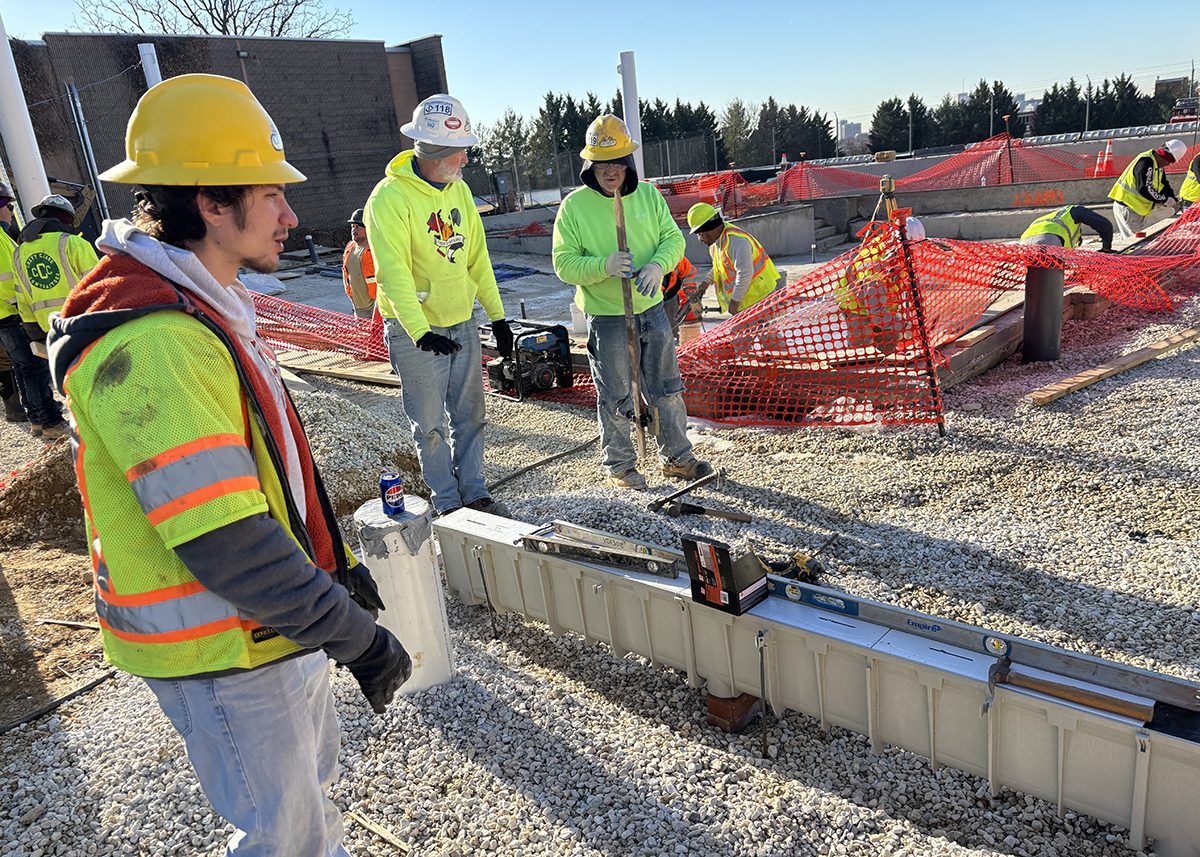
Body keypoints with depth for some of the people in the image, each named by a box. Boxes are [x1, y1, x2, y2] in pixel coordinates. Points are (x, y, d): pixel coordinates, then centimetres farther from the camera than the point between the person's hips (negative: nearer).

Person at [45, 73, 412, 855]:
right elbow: (224, 543, -30)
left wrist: (334, 565, 16)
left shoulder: (200, 313, 7)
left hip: (276, 621, 9)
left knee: (311, 778, 26)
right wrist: (356, 638, -23)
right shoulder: (150, 343, -28)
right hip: (224, 652, -9)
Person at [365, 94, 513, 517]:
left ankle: (474, 492, 27)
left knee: (470, 414, 14)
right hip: (415, 330, -6)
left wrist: (497, 316, 9)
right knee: (430, 424, 5)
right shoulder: (390, 197, -16)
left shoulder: (459, 190, 6)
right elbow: (394, 273, -22)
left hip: (462, 323, 6)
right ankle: (446, 502, 19)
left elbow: (477, 257, 10)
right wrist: (420, 331, -31)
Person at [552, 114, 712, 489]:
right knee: (616, 398, 6)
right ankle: (620, 466, 23)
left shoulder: (648, 194, 2)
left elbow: (673, 238, 4)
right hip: (606, 317, -4)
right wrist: (604, 266, -28)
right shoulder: (574, 206, -9)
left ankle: (677, 457, 29)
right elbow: (564, 263, -11)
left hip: (651, 309, 4)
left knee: (666, 389, 13)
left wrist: (658, 265, -17)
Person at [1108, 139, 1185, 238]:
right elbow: (1144, 189, -26)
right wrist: (1164, 200, -18)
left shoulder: (1157, 165, 14)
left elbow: (1164, 185, 16)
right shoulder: (1145, 162, -20)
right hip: (1127, 207, -11)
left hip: (1138, 209, 11)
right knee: (1136, 239, -13)